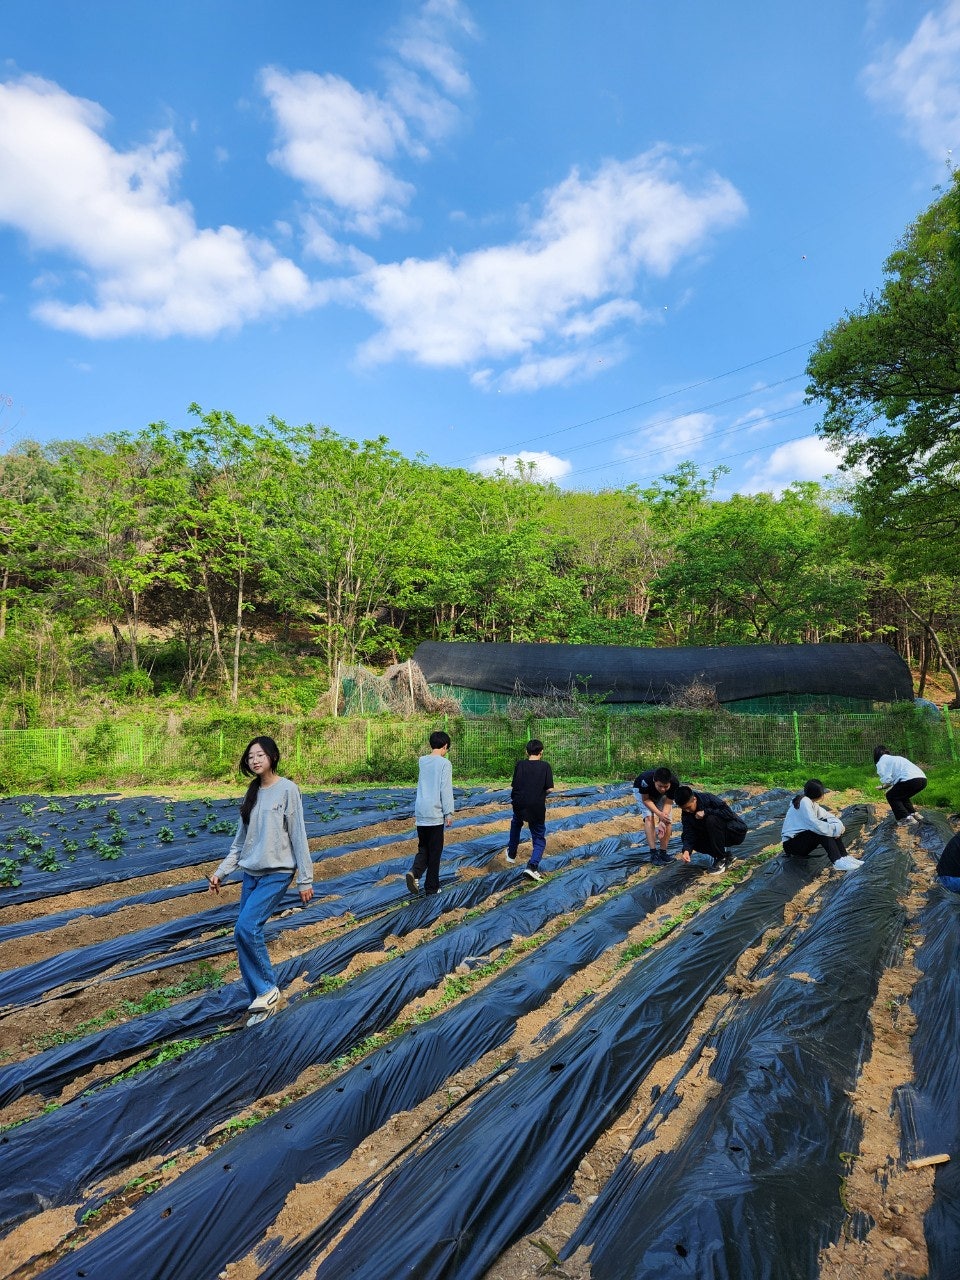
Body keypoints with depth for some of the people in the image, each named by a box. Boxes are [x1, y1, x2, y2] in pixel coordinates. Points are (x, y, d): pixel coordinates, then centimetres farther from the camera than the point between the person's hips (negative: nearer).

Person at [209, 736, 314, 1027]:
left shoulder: (287, 789, -10)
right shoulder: (252, 793, 9)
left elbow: (298, 836, -10)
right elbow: (241, 839, 16)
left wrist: (305, 880, -9)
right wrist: (221, 871, 11)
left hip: (277, 874, -7)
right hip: (250, 874, 7)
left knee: (246, 929, -19)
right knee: (246, 935, 5)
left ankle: (267, 989, 1)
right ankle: (261, 1001, 19)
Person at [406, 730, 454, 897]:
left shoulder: (422, 761, 8)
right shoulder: (444, 763, -9)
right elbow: (446, 790, -12)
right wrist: (449, 813, -5)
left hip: (421, 813, 5)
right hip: (435, 814, -5)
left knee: (423, 848, 15)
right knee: (434, 851, 7)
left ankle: (414, 873, -8)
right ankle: (431, 886, 13)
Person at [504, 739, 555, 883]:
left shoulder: (519, 765, 0)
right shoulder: (545, 766, -4)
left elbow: (513, 786, -1)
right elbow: (549, 789, -9)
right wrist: (541, 793, 10)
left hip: (519, 805, 2)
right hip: (537, 809, -2)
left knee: (516, 823, 35)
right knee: (539, 840, 12)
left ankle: (511, 854, 43)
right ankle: (532, 866, -8)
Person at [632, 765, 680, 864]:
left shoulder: (674, 783, -35)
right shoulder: (646, 780, -43)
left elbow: (668, 803, -25)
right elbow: (645, 799, -26)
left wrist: (662, 822, -39)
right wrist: (659, 814, -39)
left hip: (661, 796, 3)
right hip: (643, 792, -3)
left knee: (668, 821, -10)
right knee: (649, 817, -22)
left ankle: (663, 852, 2)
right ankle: (653, 853, -19)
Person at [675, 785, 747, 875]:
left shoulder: (708, 798, -23)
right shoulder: (687, 813, -7)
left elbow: (729, 813, -29)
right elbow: (689, 833, -15)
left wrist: (706, 812, -32)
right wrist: (686, 850, -33)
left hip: (737, 831, -7)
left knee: (711, 819, -33)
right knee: (685, 837, -11)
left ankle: (722, 859, -17)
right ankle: (725, 856, 2)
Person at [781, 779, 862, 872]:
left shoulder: (812, 803, 10)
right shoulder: (804, 802, -18)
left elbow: (827, 815, 3)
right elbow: (813, 823, -28)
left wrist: (838, 825, -17)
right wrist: (834, 829, -21)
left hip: (803, 838, 9)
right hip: (791, 843, -9)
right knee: (822, 829, -24)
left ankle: (844, 857, -7)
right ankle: (837, 861, -30)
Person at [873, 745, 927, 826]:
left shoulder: (881, 761, 9)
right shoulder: (895, 758, 34)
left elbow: (887, 780, -2)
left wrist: (884, 786, 18)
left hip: (911, 780, -8)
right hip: (922, 779, 8)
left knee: (891, 796, 12)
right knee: (901, 796, 31)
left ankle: (907, 819, 1)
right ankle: (914, 814, 24)